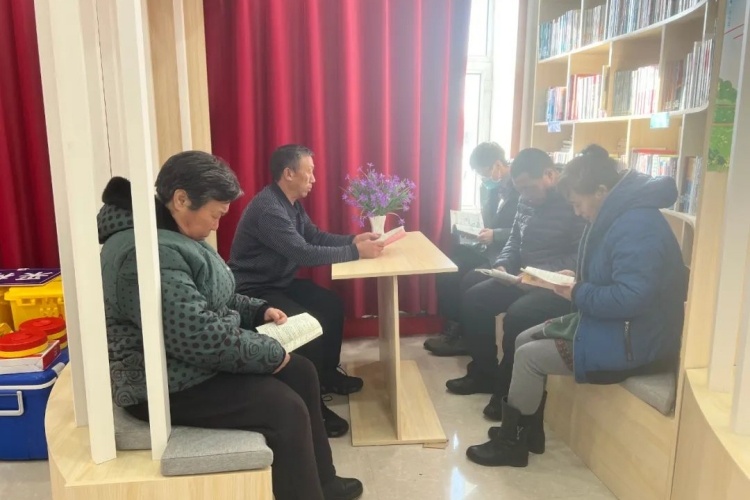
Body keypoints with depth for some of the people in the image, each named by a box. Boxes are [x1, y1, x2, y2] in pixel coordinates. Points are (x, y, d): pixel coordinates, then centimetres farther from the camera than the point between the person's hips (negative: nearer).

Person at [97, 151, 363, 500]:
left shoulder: (173, 234, 7)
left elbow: (213, 300, 20)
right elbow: (202, 336, -32)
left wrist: (258, 310, 5)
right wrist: (270, 353, -19)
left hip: (199, 361, 11)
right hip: (169, 385, -10)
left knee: (301, 373, 8)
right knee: (287, 409, -18)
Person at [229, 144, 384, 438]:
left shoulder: (292, 203, 5)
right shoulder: (267, 208, -27)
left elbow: (316, 236, 10)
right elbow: (304, 254, -33)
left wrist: (353, 240, -5)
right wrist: (356, 252, -29)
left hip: (280, 282, 10)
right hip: (254, 291, -10)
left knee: (332, 305, 4)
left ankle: (328, 374, 22)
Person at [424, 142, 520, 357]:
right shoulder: (489, 186, 10)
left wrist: (495, 235, -25)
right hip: (489, 248, 8)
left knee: (470, 280, -25)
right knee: (446, 269, -8)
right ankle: (453, 329, 2)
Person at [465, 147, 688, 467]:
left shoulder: (637, 226, -25)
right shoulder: (618, 216, 8)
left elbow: (632, 297, -32)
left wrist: (578, 294, -19)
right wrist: (578, 280, 2)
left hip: (632, 342, -11)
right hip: (610, 326, 11)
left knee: (529, 356, -11)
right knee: (525, 339, 8)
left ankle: (510, 444, 8)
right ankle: (529, 431, 19)